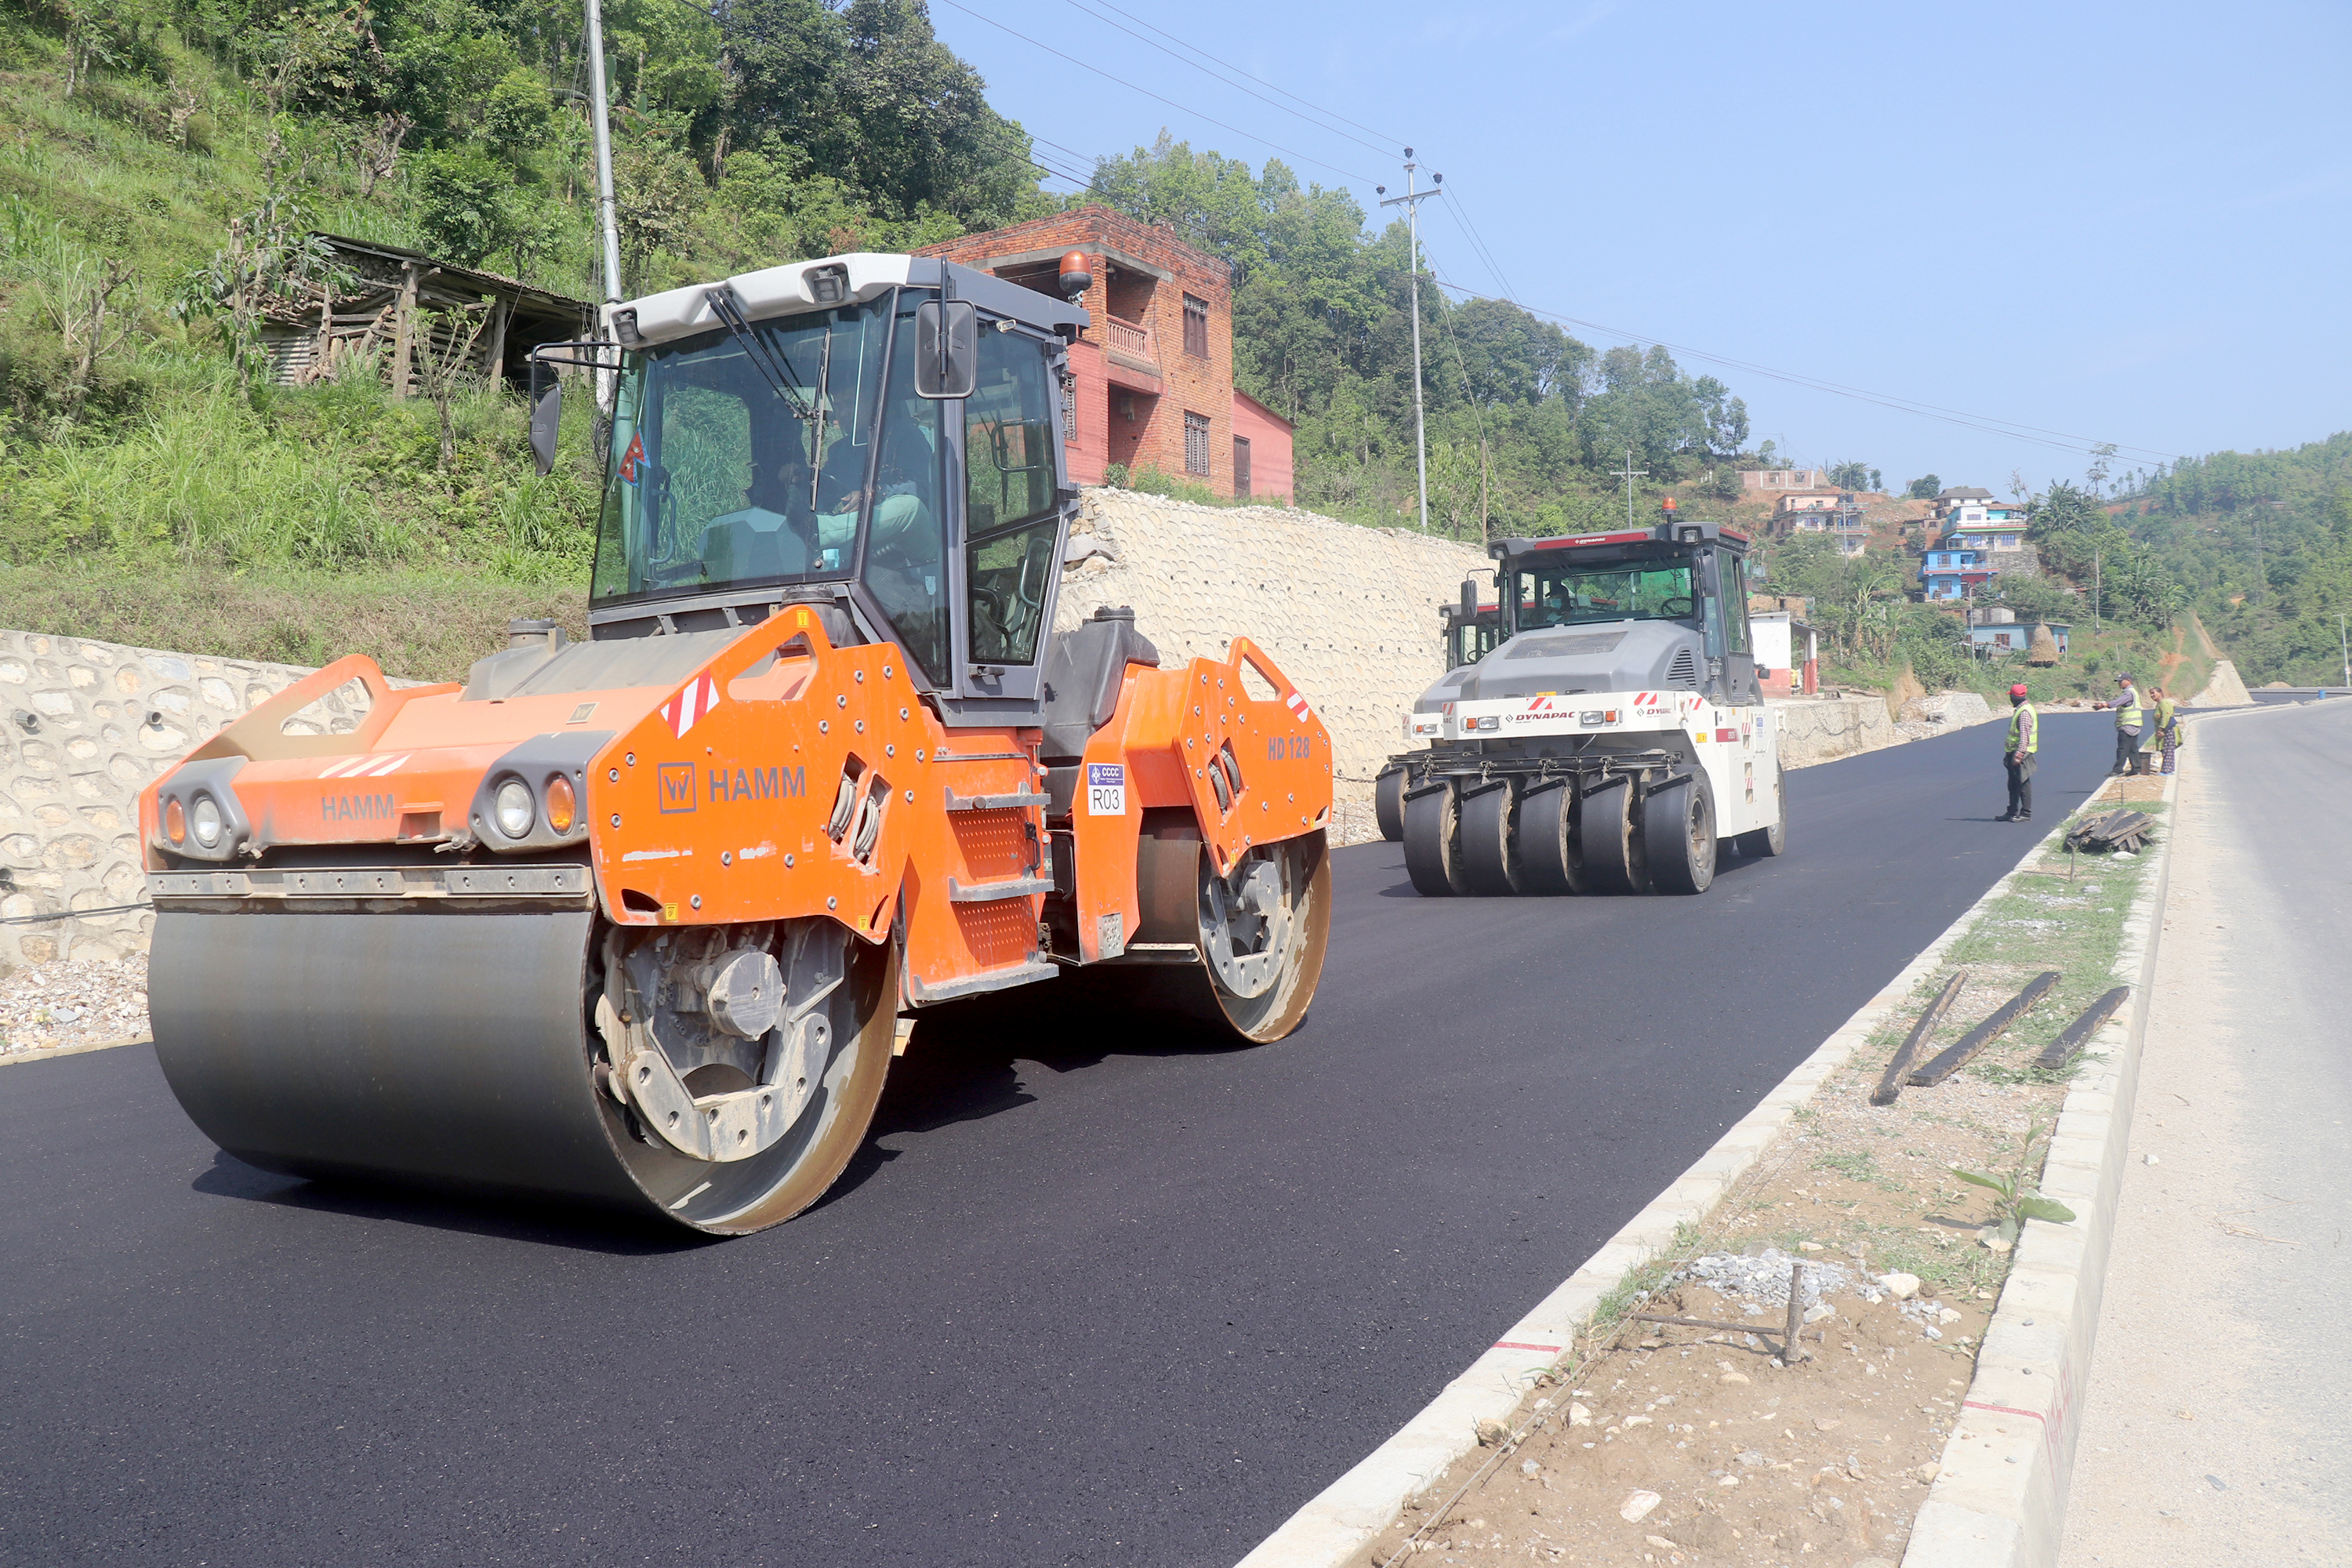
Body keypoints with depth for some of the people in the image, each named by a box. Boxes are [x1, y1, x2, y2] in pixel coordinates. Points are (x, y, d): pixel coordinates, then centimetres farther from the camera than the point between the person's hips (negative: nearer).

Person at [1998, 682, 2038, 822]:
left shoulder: (2025, 712, -17)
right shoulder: (2020, 710, 15)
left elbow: (2024, 736, -24)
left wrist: (2019, 754, -27)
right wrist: (2010, 753, 23)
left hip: (2021, 752, -10)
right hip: (2015, 752, 10)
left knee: (2023, 783, -4)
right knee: (2013, 784, 14)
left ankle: (2026, 814, 1)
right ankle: (2012, 812, 22)